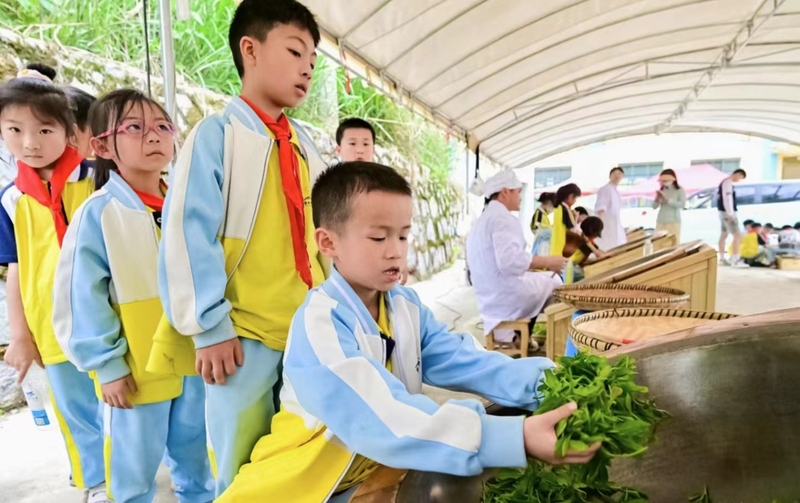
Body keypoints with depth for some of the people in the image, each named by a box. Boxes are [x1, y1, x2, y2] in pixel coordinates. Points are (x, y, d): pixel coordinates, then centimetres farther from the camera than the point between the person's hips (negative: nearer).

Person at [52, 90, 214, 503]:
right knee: (135, 465, 12)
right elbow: (81, 299, -11)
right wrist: (106, 364, -11)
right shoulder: (98, 213, -12)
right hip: (136, 368, -4)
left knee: (195, 451, 22)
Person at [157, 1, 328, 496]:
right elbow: (189, 233, -11)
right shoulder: (218, 134, -7)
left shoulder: (304, 144, 10)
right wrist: (210, 326, -13)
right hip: (245, 331, -5)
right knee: (245, 465, 10)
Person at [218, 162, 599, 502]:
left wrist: (547, 382, -23)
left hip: (388, 468, 6)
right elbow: (383, 421, -34)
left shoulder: (406, 305, 0)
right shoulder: (319, 324, -25)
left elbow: (459, 359, -8)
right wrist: (515, 438, -41)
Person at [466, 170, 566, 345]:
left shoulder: (483, 219, 17)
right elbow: (509, 261, -29)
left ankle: (507, 336, 16)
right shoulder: (503, 218, -15)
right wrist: (548, 262, -19)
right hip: (506, 295, -10)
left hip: (490, 297, 10)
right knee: (557, 282, 4)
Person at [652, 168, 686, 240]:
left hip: (673, 222, -3)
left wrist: (667, 200, -17)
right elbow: (654, 207, 8)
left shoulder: (680, 190, 1)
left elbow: (682, 204, -12)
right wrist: (657, 199, -12)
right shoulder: (661, 190, 8)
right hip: (660, 222, 3)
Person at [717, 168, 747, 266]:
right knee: (738, 235, -10)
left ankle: (722, 258, 14)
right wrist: (731, 214, -22)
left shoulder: (725, 182, 16)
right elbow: (727, 199, -21)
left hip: (724, 212, 10)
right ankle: (734, 258, -12)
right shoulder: (728, 183, -14)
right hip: (727, 213, -10)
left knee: (723, 235, 11)